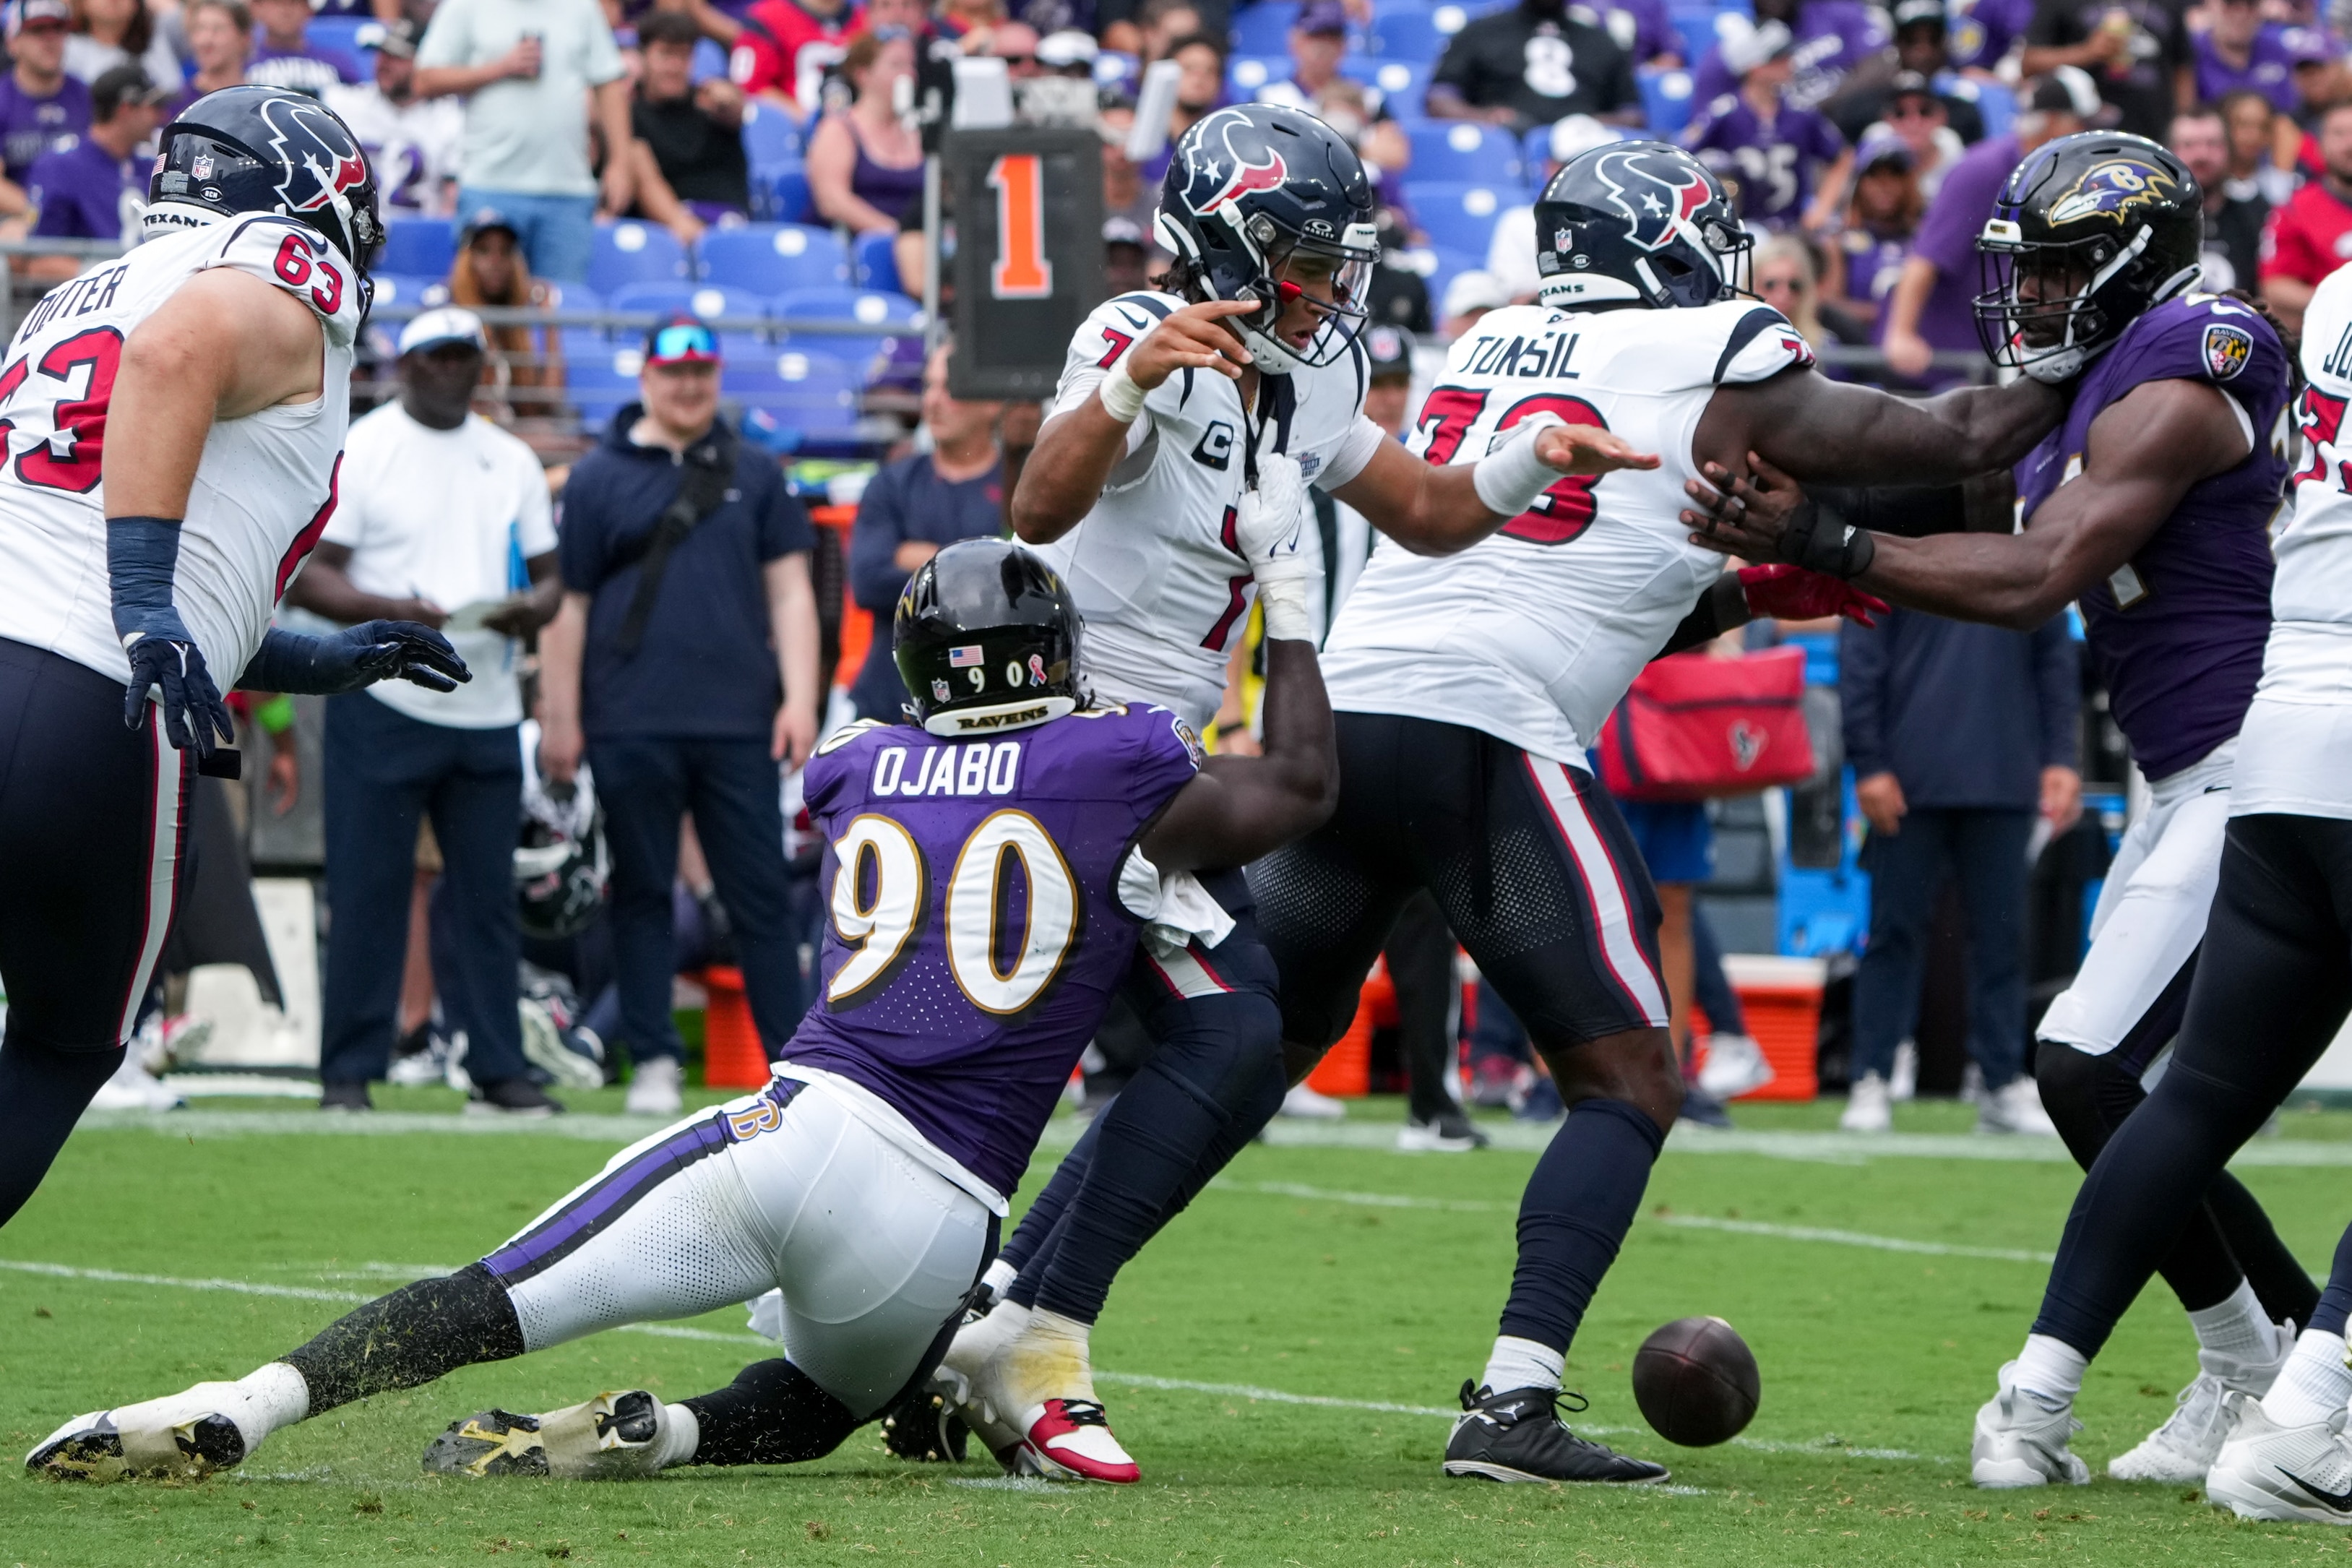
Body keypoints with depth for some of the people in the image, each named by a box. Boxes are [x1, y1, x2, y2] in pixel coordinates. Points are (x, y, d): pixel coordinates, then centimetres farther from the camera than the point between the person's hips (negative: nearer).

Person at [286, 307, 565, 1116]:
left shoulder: (513, 462, 14)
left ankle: (499, 1067, 11)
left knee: (488, 893, 6)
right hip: (382, 707, -4)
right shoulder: (358, 451, -2)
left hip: (487, 711, 5)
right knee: (367, 891, -4)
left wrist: (532, 608, -7)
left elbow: (547, 573, 18)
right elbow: (306, 573, -6)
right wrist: (391, 610, -22)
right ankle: (348, 1070, 1)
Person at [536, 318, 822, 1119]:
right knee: (642, 895, 3)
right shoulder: (598, 477, 6)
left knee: (762, 897, 0)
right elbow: (567, 604, 5)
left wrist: (799, 700, 0)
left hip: (739, 723, 1)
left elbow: (789, 592, 10)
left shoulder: (755, 475, 12)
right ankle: (653, 1063, 9)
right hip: (631, 723, -1)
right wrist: (560, 719, 0)